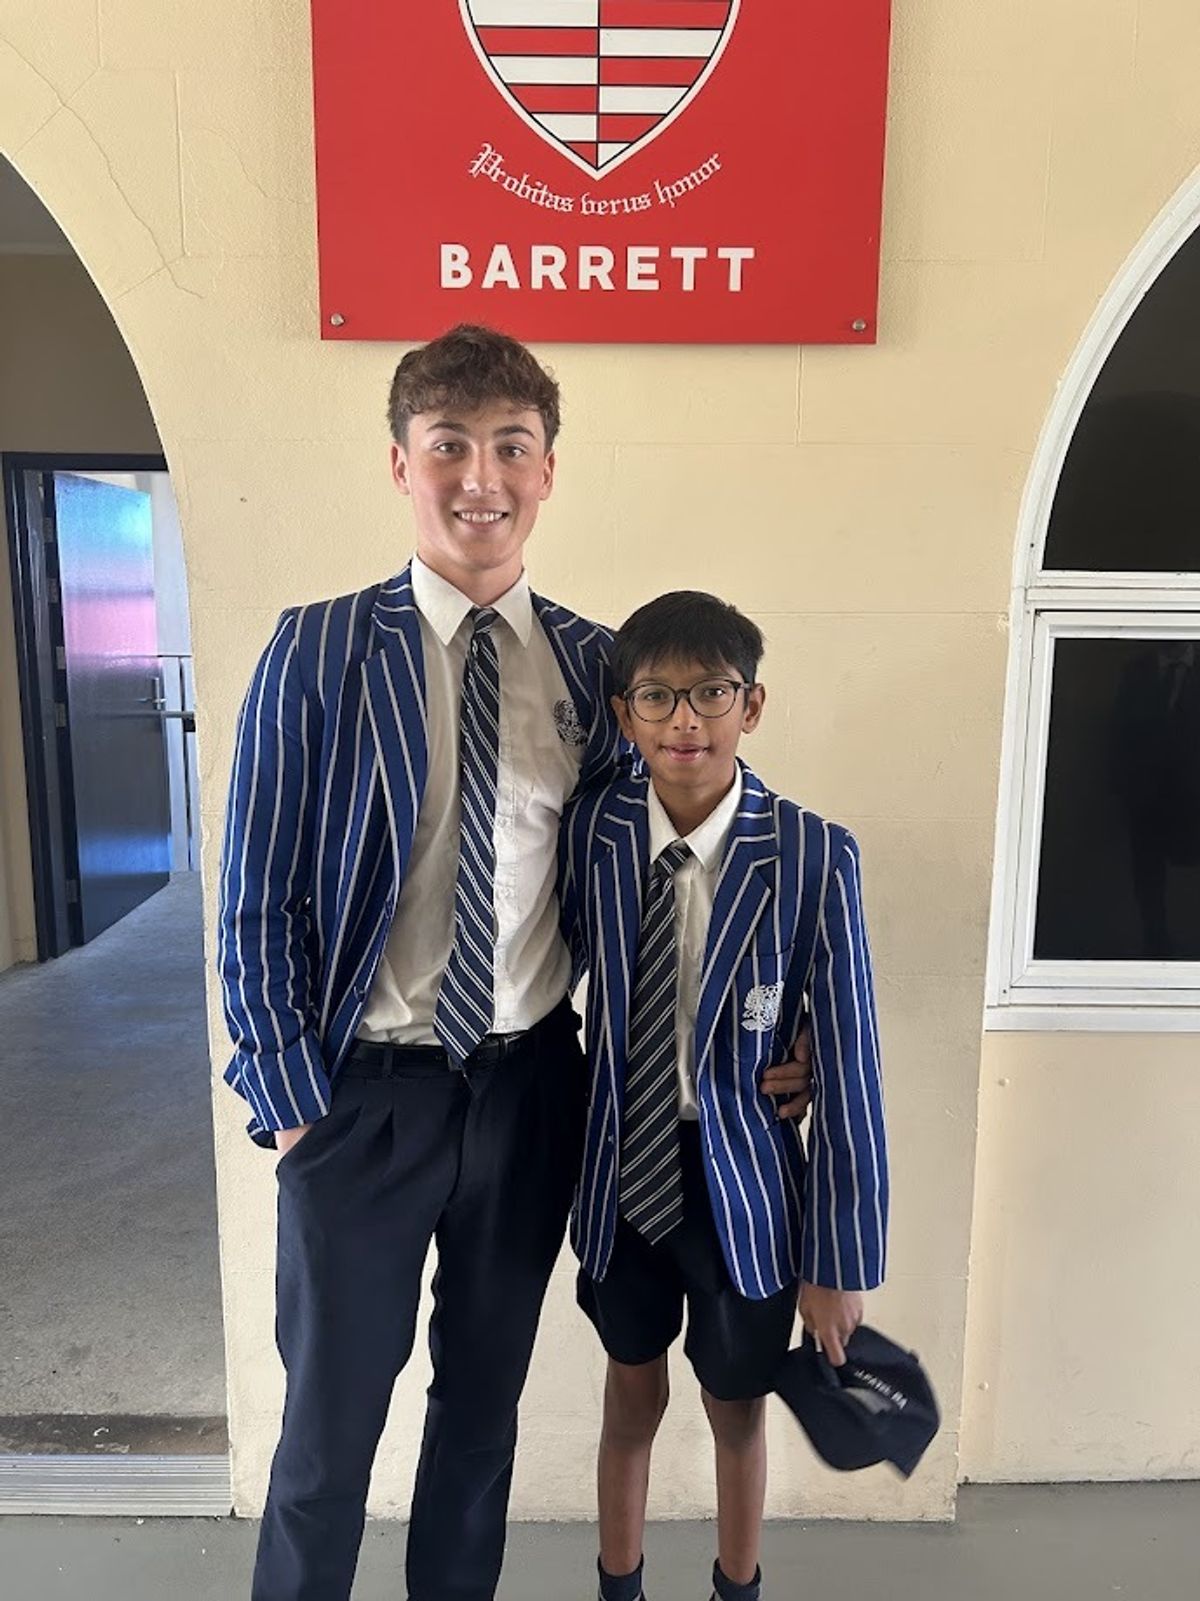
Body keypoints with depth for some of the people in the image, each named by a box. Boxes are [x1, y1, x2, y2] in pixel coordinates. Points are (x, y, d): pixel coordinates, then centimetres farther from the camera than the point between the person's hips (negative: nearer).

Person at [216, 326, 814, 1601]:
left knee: (485, 1399, 23)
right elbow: (257, 900, -6)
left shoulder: (593, 665, -2)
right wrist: (291, 1103, -7)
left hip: (531, 1085, 3)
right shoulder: (317, 653, -9)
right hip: (363, 1091, -2)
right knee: (329, 1419, 16)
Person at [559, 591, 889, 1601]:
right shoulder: (591, 831, -11)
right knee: (633, 1397, 23)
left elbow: (847, 1065, -14)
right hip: (622, 1172, 2)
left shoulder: (815, 857, -19)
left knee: (737, 1407, 22)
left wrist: (841, 1262, -9)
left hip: (746, 1183, -1)